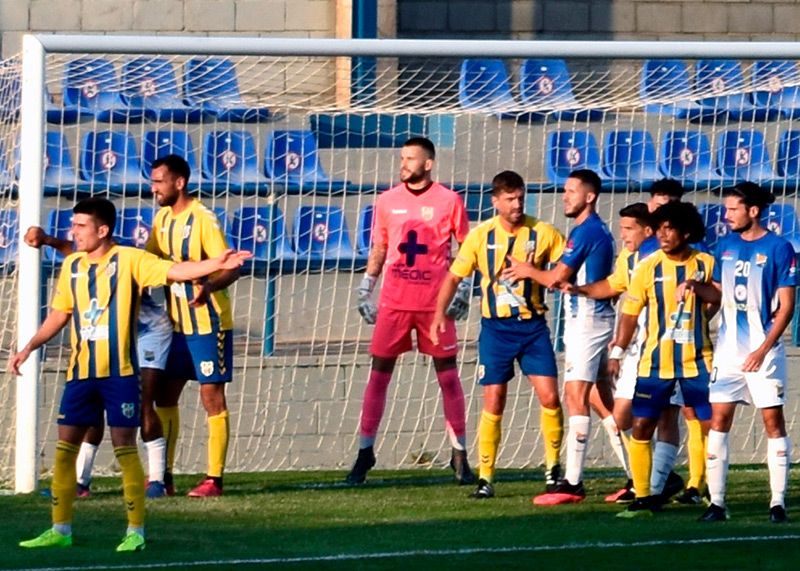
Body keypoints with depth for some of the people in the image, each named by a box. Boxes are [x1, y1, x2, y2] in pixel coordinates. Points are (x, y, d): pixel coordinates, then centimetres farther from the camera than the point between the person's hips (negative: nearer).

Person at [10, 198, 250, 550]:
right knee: (65, 446, 5)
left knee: (124, 446, -4)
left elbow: (174, 271, -16)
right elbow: (59, 316, 19)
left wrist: (216, 264, -31)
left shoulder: (128, 260, -6)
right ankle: (60, 530, 14)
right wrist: (29, 347, 10)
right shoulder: (71, 266, 11)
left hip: (119, 371, -5)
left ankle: (135, 531, 3)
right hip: (81, 372, 5)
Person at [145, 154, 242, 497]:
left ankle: (214, 479, 0)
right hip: (177, 324, 8)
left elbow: (231, 268, -20)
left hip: (208, 324, -8)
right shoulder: (163, 218, 8)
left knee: (212, 397, -4)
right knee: (165, 395, 9)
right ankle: (164, 475, 18)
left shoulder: (202, 219, -16)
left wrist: (208, 287, -37)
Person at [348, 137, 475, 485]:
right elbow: (378, 250, 15)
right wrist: (365, 291, 11)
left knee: (447, 375, 0)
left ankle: (459, 455, 6)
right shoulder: (387, 201, 8)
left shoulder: (448, 201, 0)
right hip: (394, 300, 2)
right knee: (379, 373, 0)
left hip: (435, 301, -2)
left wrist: (464, 290, -4)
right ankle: (365, 451, 6)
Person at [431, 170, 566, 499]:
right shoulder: (481, 236, -1)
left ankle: (552, 465, 11)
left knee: (549, 397, -8)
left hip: (533, 325, 0)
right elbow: (454, 276, 7)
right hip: (496, 327, 0)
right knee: (493, 403, -3)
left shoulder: (543, 234, -3)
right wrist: (440, 314, -4)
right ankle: (485, 477, 3)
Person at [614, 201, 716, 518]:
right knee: (640, 428, -3)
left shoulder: (706, 264, 0)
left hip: (697, 361, 0)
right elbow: (630, 313, 4)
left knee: (712, 426, -2)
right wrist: (618, 352, -3)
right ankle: (643, 498, 6)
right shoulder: (648, 267, 0)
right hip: (655, 361, 0)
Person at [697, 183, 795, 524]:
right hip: (728, 350, 5)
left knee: (773, 421, -2)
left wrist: (763, 349, -15)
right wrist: (696, 287, -5)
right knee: (719, 419, 0)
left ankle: (778, 503, 3)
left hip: (762, 349, -5)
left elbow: (786, 306, -9)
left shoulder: (778, 249, -7)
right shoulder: (726, 245, 9)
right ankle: (716, 502, 3)